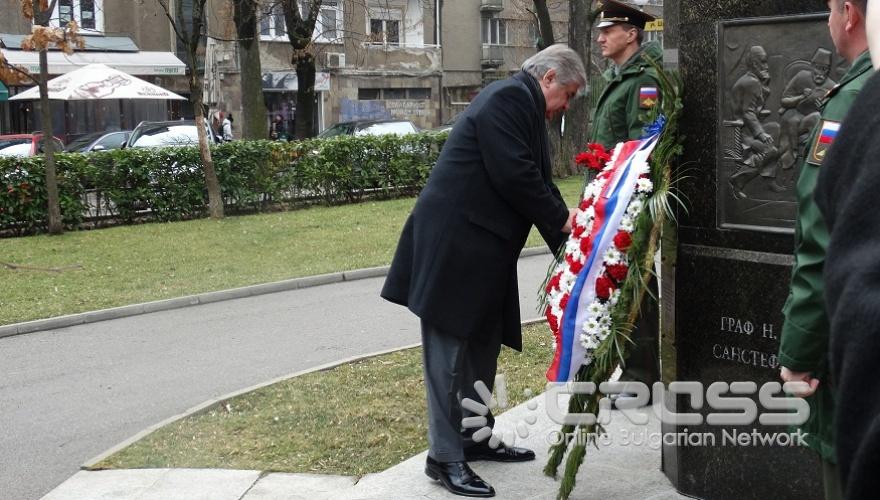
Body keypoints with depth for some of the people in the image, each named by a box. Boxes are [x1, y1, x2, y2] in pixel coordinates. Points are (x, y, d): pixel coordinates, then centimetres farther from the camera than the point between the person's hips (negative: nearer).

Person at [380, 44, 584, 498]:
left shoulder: (524, 107, 19)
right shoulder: (509, 97, -13)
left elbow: (537, 181, 18)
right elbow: (514, 175, -21)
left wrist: (564, 237, 10)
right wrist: (561, 221, -10)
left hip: (481, 247, 11)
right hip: (454, 243, -11)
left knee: (481, 346, 16)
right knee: (450, 349, -4)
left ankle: (475, 437, 28)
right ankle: (445, 456, 3)